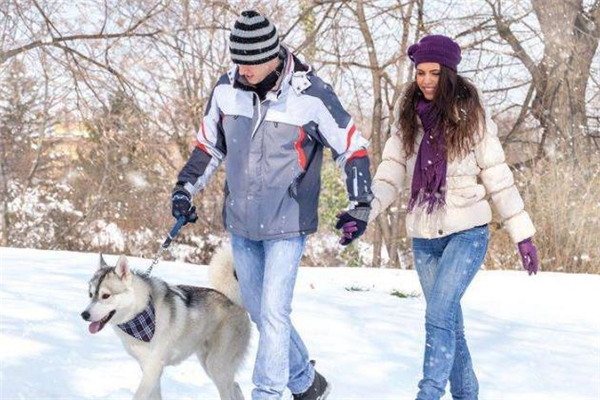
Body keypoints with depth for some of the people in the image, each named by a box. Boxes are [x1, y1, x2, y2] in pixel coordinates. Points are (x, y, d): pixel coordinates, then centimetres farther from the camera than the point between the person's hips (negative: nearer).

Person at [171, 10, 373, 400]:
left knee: (273, 313, -11)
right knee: (259, 312, 13)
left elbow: (353, 148, -5)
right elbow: (210, 145, 14)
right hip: (240, 223, 5)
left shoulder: (311, 95, -16)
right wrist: (185, 187, 7)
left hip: (286, 225, -5)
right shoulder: (227, 89, -2)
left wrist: (361, 204, -8)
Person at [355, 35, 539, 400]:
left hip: (467, 232, -5)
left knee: (439, 314, -19)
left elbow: (498, 178, -4)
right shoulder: (408, 119, 5)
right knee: (450, 322, 11)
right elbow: (391, 174, -1)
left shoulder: (471, 117, -6)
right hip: (424, 237, 5)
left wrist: (523, 234, -4)